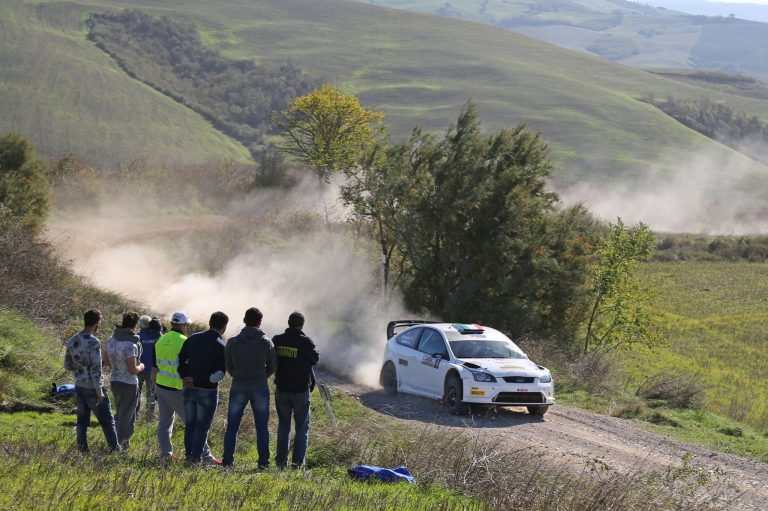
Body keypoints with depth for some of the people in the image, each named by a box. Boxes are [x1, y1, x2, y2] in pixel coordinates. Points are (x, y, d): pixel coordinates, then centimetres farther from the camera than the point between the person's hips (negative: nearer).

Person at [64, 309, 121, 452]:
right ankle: (115, 448, 10)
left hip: (79, 386, 7)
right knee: (106, 420, 4)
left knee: (82, 419, 13)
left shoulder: (72, 341, 3)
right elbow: (96, 369, -21)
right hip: (92, 388, -7)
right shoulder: (93, 342, -20)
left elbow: (67, 365, 11)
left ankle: (82, 449, 15)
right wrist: (99, 391, -16)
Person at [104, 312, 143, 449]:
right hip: (128, 383, -7)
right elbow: (132, 370, -26)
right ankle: (121, 442, 15)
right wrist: (141, 367, -6)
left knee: (120, 412, 24)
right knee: (126, 415, 8)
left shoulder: (112, 340, -2)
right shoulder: (130, 345, -25)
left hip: (114, 380, 7)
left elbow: (106, 360, 13)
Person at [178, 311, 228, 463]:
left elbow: (179, 360, 6)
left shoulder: (193, 339, 3)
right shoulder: (222, 347, -12)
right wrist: (197, 381, -14)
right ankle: (195, 457, 4)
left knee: (189, 424, 16)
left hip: (189, 389, 5)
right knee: (202, 426, 5)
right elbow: (219, 374, -18)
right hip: (207, 392, -4)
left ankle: (189, 454, 20)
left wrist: (185, 376, 2)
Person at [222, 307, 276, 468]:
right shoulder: (267, 343, -6)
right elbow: (272, 368, 3)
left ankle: (227, 461, 10)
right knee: (262, 427, 6)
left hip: (238, 387, 0)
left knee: (232, 426, 9)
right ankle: (263, 461, 6)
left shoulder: (232, 342, -7)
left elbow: (228, 366, 3)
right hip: (260, 388, 0)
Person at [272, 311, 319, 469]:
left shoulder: (277, 340, -5)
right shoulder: (305, 341, -16)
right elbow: (316, 358, -1)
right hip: (301, 390, -3)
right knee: (302, 427, 7)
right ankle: (298, 461, 1)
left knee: (283, 425, 16)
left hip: (281, 389, 3)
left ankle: (281, 460, 15)